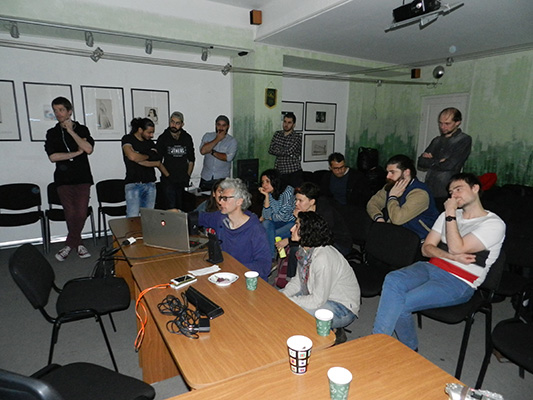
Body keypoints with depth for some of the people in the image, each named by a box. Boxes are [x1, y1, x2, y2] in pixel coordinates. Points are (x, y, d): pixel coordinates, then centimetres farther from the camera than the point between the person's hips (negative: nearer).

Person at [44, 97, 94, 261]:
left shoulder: (82, 129, 8)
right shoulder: (52, 133, 9)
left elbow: (89, 149, -9)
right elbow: (53, 156, -3)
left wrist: (71, 131, -7)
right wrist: (77, 152, -7)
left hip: (82, 178, 0)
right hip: (64, 179, 0)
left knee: (81, 213, -4)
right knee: (71, 214, -2)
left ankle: (69, 245, 13)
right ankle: (78, 244, 15)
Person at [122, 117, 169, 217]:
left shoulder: (150, 143, 15)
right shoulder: (128, 139, 2)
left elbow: (158, 163, 11)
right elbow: (132, 156, -16)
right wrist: (148, 156, 0)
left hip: (150, 184, 4)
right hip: (133, 184, -4)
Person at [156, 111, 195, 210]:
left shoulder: (187, 138, 8)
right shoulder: (163, 138, 0)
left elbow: (191, 160, 15)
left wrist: (188, 175, 9)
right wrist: (166, 174, -4)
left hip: (182, 180, 3)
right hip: (168, 180, -3)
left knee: (180, 207, 7)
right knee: (171, 207, -9)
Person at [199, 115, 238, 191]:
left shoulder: (232, 141, -2)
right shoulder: (208, 136, 5)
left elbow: (228, 157, -16)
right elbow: (203, 150, -12)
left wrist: (212, 151, -11)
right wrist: (217, 139, -10)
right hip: (206, 177, 2)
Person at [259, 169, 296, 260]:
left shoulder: (287, 191, -19)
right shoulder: (269, 194, 1)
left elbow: (283, 215, -18)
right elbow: (266, 215, -9)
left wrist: (268, 217, -4)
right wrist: (266, 196, -15)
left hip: (294, 222, -6)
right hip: (281, 222, 6)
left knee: (271, 235, -26)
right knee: (266, 223, -24)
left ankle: (271, 257, 0)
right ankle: (271, 258, -19)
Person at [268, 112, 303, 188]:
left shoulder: (298, 136, -3)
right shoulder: (277, 134, 11)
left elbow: (289, 151, -16)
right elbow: (270, 150, 1)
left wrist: (277, 150, 0)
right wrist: (285, 152, -7)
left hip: (294, 173, -4)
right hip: (280, 172, 4)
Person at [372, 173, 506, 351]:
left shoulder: (494, 224, -1)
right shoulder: (449, 215, 19)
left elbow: (456, 248, -15)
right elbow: (426, 248, 11)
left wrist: (450, 214, -7)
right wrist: (454, 257, -7)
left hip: (459, 283, -5)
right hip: (431, 267, 6)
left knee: (401, 304, -28)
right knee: (393, 279, -28)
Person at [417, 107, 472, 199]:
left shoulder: (464, 140, -1)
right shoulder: (437, 140, 16)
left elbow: (450, 165, -13)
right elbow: (421, 162, 8)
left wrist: (431, 161, 1)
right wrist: (438, 161, -6)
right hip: (428, 187, 5)